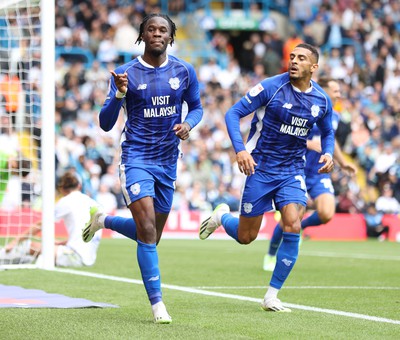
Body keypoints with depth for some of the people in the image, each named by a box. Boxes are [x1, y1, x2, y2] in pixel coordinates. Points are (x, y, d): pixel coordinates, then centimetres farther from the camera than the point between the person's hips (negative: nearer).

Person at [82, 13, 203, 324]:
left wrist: (188, 124, -8)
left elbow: (196, 106, 14)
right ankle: (157, 304, -12)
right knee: (147, 229, -19)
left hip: (168, 161, 4)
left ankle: (104, 221, 44)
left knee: (150, 236, 14)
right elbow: (105, 124, -6)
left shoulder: (184, 71, 1)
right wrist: (119, 94, -24)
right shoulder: (126, 73, -6)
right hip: (136, 157, -4)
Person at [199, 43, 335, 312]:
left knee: (293, 226, -19)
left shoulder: (322, 100, 1)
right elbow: (233, 114, -10)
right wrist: (240, 150, -23)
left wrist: (328, 154, -3)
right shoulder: (271, 87, -12)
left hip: (293, 171, 3)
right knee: (245, 237, 3)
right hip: (261, 169, -3)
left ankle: (272, 296, -7)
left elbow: (327, 132, 19)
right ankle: (222, 216, 42)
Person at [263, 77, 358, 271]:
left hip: (320, 174, 5)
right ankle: (271, 256, 21)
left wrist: (342, 163, 23)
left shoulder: (334, 117, 9)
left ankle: (300, 227, 16)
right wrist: (308, 143, -27)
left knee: (326, 215, -17)